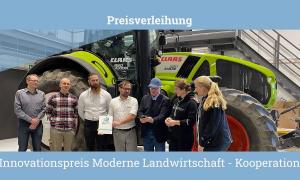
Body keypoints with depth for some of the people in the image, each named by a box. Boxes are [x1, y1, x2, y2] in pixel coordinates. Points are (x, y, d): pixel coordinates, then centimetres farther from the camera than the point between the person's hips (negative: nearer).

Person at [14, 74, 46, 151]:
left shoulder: (41, 94, 5)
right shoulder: (19, 93, -3)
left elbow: (44, 109, 2)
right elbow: (17, 110, -9)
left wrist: (37, 120, -12)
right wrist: (30, 120, -14)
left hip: (38, 124, 3)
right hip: (24, 124, -2)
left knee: (37, 148, 10)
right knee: (22, 148, 4)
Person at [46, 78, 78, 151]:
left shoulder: (74, 98, 6)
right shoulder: (53, 98, 1)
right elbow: (48, 112, 9)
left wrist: (74, 128, 8)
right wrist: (52, 121, -1)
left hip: (69, 130, 2)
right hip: (55, 129, -2)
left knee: (68, 150, 12)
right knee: (55, 150, 3)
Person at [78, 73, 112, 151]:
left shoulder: (106, 94, -3)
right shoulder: (83, 95, -1)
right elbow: (80, 111, 11)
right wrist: (87, 120, 13)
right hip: (88, 125, 1)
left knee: (102, 148, 3)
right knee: (90, 148, 11)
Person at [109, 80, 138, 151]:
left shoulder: (133, 101, -3)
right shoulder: (113, 101, 5)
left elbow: (132, 116, -14)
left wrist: (119, 122, -21)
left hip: (130, 132, -1)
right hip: (118, 132, 2)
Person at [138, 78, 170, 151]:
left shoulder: (165, 100, -8)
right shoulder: (145, 98, 9)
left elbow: (163, 115, -18)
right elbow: (140, 111, 6)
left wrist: (153, 120, -36)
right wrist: (141, 117, -17)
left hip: (159, 133, -5)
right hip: (146, 132, 5)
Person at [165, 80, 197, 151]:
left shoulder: (191, 103, -15)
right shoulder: (176, 101, 10)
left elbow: (191, 121, -19)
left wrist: (176, 122, -20)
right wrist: (169, 119, -1)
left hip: (185, 138, -7)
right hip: (173, 135, 8)